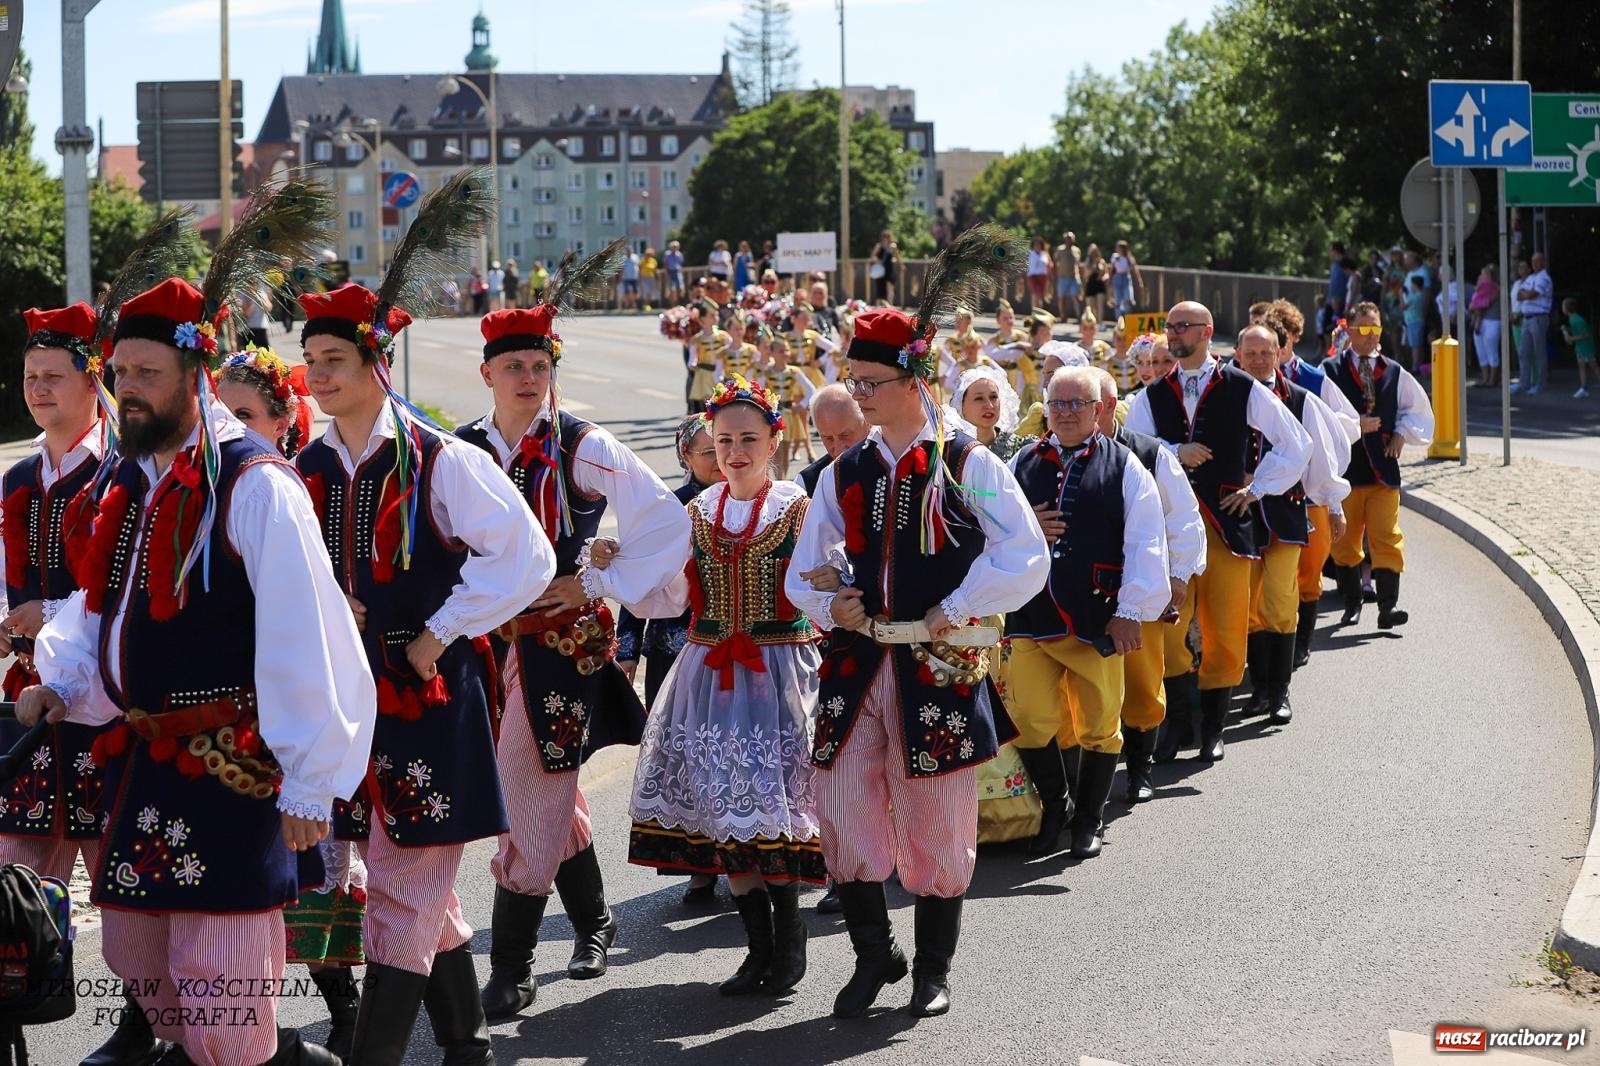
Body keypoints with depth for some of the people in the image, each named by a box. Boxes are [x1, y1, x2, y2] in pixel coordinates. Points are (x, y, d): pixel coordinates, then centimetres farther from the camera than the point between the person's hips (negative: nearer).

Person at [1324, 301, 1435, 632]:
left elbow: (1418, 409, 21)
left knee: (1387, 538, -8)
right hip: (1344, 467, -1)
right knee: (1345, 540, 6)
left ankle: (1388, 606, -12)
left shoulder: (1395, 373, 9)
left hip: (1383, 467, 1)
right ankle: (1351, 603, 19)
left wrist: (1402, 434, 5)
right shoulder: (1331, 370, 0)